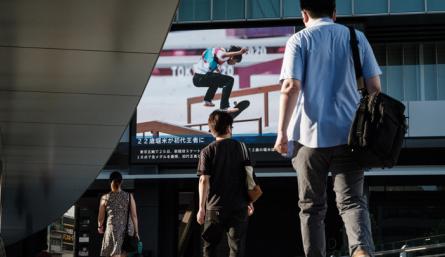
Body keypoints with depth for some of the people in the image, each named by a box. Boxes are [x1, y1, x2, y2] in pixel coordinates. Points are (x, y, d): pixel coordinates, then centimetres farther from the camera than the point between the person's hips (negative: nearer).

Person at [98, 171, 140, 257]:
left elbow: (101, 218, 7)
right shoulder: (129, 196, 1)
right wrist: (136, 231, 6)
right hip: (127, 230, 2)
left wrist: (100, 227, 27)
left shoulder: (105, 198, -1)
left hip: (113, 229, -2)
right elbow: (134, 216, -1)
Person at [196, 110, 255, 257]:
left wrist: (201, 208, -5)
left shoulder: (208, 151, -4)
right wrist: (250, 202, 16)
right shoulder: (241, 148, 3)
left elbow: (204, 180, -9)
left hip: (215, 207, -1)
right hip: (239, 206, 1)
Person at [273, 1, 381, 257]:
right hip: (348, 134, 1)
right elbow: (375, 87, 6)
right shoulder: (356, 37, 10)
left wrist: (282, 132, -7)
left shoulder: (299, 40, 2)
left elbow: (291, 87, -10)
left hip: (310, 134, -1)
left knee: (312, 206, 10)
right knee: (352, 200, -2)